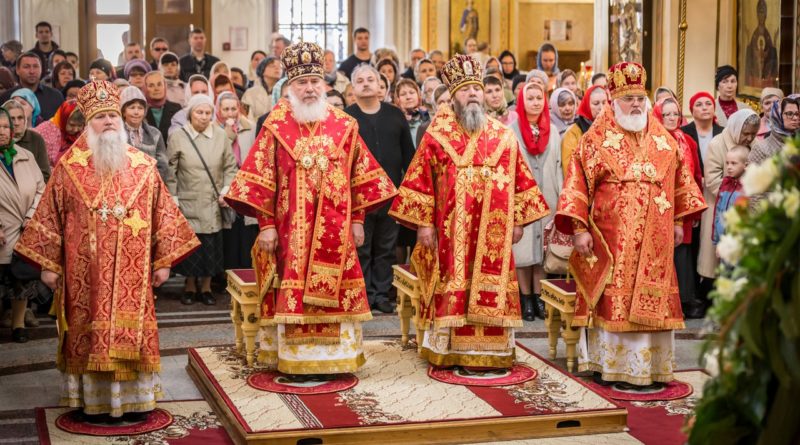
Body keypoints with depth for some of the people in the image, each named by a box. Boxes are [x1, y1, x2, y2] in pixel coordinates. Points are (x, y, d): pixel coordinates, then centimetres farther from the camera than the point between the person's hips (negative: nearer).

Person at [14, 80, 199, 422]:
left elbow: (162, 214, 7)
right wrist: (48, 264, 0)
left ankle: (134, 398, 13)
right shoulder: (68, 167, 1)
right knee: (90, 331, 2)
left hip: (132, 271, 1)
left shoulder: (143, 166, 5)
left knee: (132, 330, 3)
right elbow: (49, 216, 3)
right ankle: (94, 401, 11)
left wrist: (163, 260, 3)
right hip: (85, 271, -1)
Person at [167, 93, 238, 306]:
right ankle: (190, 287, 19)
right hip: (188, 203, -1)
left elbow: (230, 167, 7)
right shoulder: (177, 137, -2)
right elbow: (170, 171, -1)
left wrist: (226, 191, -4)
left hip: (213, 204, 1)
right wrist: (173, 199, -4)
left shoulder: (221, 136, 1)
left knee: (211, 246, 3)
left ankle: (206, 287, 18)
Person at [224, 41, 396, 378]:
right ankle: (294, 360, 8)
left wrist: (357, 220, 5)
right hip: (291, 227, -2)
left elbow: (360, 177, 9)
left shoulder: (344, 126, 5)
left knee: (332, 292, 5)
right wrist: (266, 224, -7)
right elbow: (261, 179, -2)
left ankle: (329, 358, 14)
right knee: (293, 293, 1)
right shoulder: (276, 127, -1)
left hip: (334, 227, 2)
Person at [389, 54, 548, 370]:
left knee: (489, 290, 2)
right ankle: (450, 351, 8)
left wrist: (518, 221, 5)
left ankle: (485, 351, 8)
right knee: (453, 290, 0)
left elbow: (519, 180, 11)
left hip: (493, 231, 2)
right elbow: (421, 180, 0)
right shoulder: (437, 135, 3)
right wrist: (423, 222, -5)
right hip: (451, 230, -2)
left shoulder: (503, 137, 9)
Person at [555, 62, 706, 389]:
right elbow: (578, 183, -5)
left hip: (654, 239, 4)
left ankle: (650, 365, 13)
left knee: (651, 302, 5)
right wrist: (579, 228, -12)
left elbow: (679, 179, 19)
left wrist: (678, 220, 15)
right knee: (610, 300, -2)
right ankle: (606, 365, 6)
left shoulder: (663, 138, 12)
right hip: (611, 238, -4)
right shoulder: (596, 139, -1)